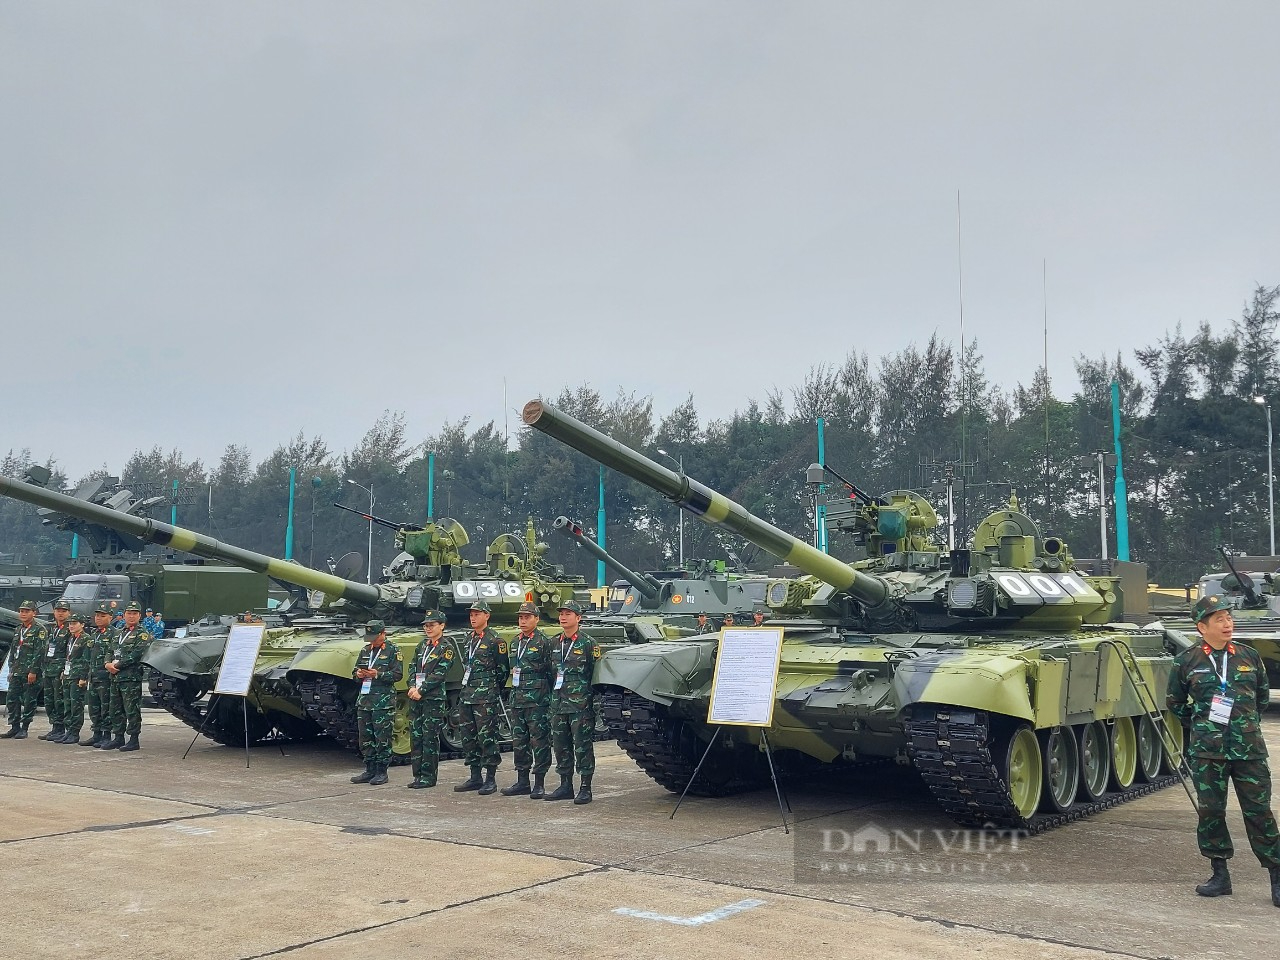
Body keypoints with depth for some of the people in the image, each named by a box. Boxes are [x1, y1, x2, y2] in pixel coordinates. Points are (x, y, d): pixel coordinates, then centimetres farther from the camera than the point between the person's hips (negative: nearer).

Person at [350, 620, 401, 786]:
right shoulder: (365, 650, 16)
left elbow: (397, 674, -8)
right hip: (364, 700, 6)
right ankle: (370, 770, 17)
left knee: (382, 738, -3)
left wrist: (378, 674, -19)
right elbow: (355, 671, 20)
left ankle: (381, 772, 5)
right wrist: (358, 674, -3)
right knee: (365, 738, 8)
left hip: (384, 702, -6)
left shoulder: (392, 650, -2)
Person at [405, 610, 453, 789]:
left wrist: (421, 690, -14)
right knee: (415, 737, 7)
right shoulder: (422, 646, 17)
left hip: (434, 699, -7)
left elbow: (439, 674, -12)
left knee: (430, 738, -3)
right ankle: (418, 775, 15)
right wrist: (412, 687, -3)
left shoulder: (446, 648, -4)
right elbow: (413, 669, 14)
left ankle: (428, 776, 2)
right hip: (416, 698, 7)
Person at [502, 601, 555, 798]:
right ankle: (522, 781, 19)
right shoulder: (515, 643, 16)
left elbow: (551, 671, -7)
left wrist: (548, 697, -9)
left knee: (539, 741, -2)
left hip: (537, 700, -7)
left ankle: (539, 783, 3)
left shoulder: (544, 642, -6)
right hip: (517, 699, 8)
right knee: (518, 742, 11)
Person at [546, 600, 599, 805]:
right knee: (561, 746, 10)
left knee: (583, 746, -2)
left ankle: (585, 788, 3)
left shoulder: (588, 643, -5)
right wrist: (552, 699, 16)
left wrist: (593, 701, -9)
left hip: (580, 705, -6)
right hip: (558, 705, 6)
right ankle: (565, 785, 20)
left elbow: (596, 674, -5)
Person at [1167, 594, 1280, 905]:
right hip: (1206, 751, 0)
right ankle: (1220, 874, 16)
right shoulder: (1187, 662, 0)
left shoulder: (1249, 656, 5)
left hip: (1249, 749, 0)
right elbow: (1175, 701, 15)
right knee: (1210, 811, 3)